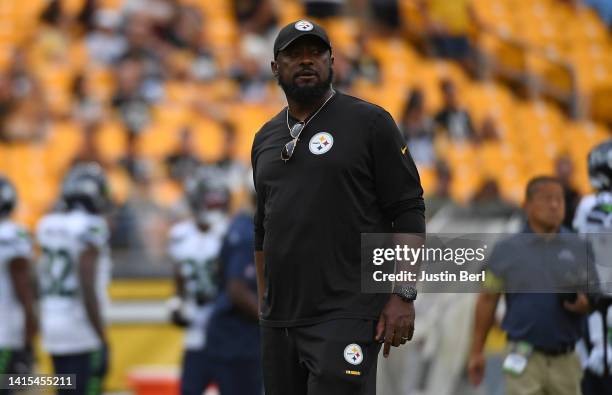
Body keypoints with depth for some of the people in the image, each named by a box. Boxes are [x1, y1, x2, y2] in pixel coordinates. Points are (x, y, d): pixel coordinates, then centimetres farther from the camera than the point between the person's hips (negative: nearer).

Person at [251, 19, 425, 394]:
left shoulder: (369, 122, -1)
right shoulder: (266, 138, 17)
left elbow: (407, 211, -4)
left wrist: (403, 294, -12)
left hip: (346, 318, -6)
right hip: (279, 319, 6)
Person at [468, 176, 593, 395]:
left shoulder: (577, 249, 7)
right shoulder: (507, 250, 2)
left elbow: (592, 299, 10)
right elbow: (487, 300, 4)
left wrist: (578, 302, -14)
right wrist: (476, 352, 3)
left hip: (565, 361, 3)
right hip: (525, 360, -3)